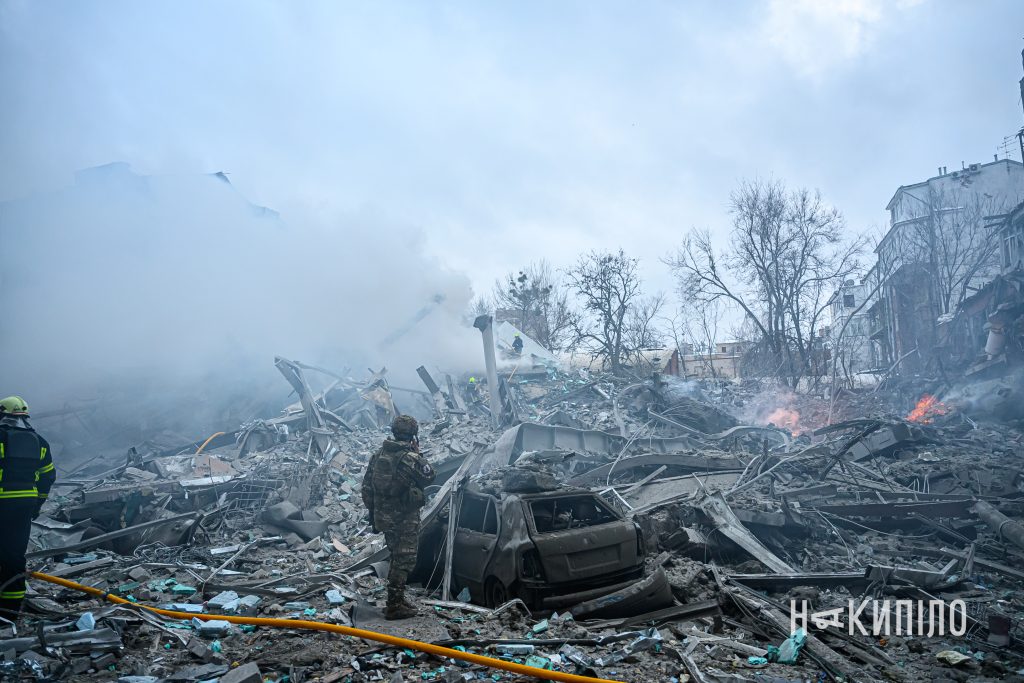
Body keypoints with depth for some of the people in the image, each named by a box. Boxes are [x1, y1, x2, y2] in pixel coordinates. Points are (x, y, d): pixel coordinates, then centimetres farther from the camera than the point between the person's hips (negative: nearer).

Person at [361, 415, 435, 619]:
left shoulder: (379, 454, 3)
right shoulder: (410, 458, -19)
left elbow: (366, 486, 8)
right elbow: (429, 476, -4)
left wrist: (372, 511, 18)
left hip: (383, 517, 7)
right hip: (405, 519, -7)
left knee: (397, 557, 21)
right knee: (405, 560, 2)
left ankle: (397, 599, 30)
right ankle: (394, 606, 4)